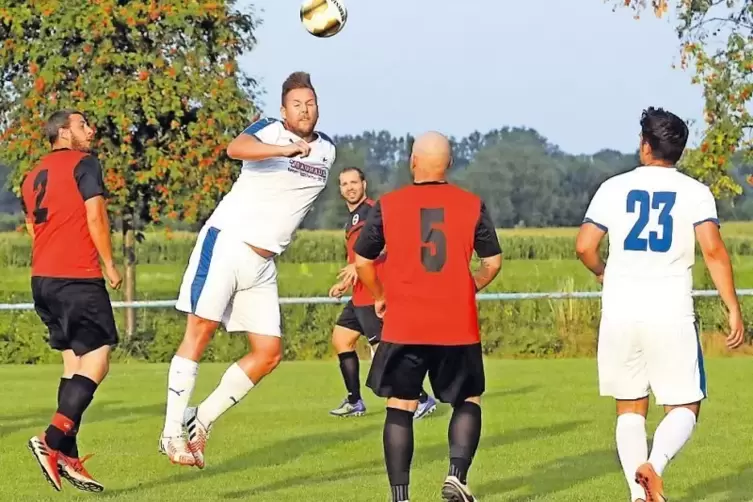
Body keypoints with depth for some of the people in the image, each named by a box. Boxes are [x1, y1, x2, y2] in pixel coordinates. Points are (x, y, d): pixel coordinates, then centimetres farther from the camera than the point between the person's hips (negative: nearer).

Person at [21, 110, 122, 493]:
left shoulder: (32, 176, 19)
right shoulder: (84, 164, -4)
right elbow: (95, 219, -11)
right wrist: (110, 265, -2)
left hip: (42, 278, 8)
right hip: (79, 278, -8)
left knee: (74, 363, 12)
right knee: (96, 360, -7)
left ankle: (67, 456, 6)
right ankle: (52, 440, -22)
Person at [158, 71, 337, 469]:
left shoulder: (327, 150, 13)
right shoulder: (268, 131, -7)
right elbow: (236, 148, -32)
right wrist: (287, 149, -41)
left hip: (263, 265, 7)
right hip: (226, 242, -6)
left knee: (269, 353, 1)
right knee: (200, 330, -10)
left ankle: (201, 421, 12)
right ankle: (172, 432, -5)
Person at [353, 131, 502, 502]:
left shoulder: (387, 205, -1)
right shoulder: (472, 205, 0)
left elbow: (362, 262, 5)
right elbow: (493, 262, 4)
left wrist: (379, 297, 22)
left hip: (403, 328, 0)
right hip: (458, 328, 0)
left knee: (400, 408, 7)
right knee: (468, 401, 16)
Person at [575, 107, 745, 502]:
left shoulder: (614, 188, 4)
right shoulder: (695, 192, 0)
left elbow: (584, 247, 1)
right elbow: (713, 250, -11)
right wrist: (733, 309, -6)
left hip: (620, 313, 2)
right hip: (671, 313, -2)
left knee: (630, 408, 13)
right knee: (684, 407, 6)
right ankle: (654, 465, -23)